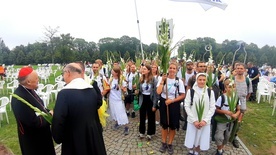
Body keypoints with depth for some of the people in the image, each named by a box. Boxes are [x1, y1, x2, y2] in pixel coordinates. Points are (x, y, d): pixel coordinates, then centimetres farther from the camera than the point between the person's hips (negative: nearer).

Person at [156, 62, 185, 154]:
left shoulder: (179, 81, -6)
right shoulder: (163, 79, -4)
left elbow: (182, 95, -6)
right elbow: (158, 92, -16)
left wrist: (171, 100, -16)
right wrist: (162, 81, -20)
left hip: (174, 104, 0)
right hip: (164, 103, 1)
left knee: (173, 126, 11)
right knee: (164, 125, 13)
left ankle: (170, 144, 32)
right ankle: (164, 143, 34)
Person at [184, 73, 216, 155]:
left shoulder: (210, 92, -1)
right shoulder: (190, 91, -5)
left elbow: (212, 108, -1)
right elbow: (187, 106, -5)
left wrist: (205, 120, -11)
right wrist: (194, 120, -10)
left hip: (205, 121, 1)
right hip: (192, 121, -1)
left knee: (201, 139, 10)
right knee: (191, 139, 8)